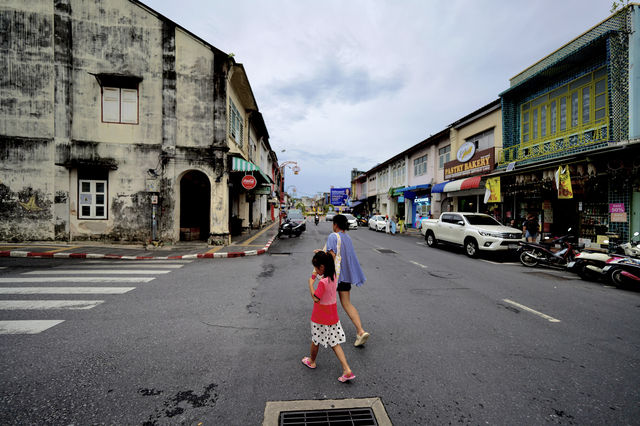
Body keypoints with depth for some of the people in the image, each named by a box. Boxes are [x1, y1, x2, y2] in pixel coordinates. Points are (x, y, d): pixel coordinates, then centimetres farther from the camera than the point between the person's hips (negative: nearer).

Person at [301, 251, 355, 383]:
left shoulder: (323, 282, -27)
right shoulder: (333, 276, -3)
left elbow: (315, 298, -23)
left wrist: (310, 283, -15)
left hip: (320, 317, -7)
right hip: (332, 316, 7)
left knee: (316, 340, 18)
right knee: (335, 343, 13)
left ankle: (311, 361, 41)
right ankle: (347, 370, 8)